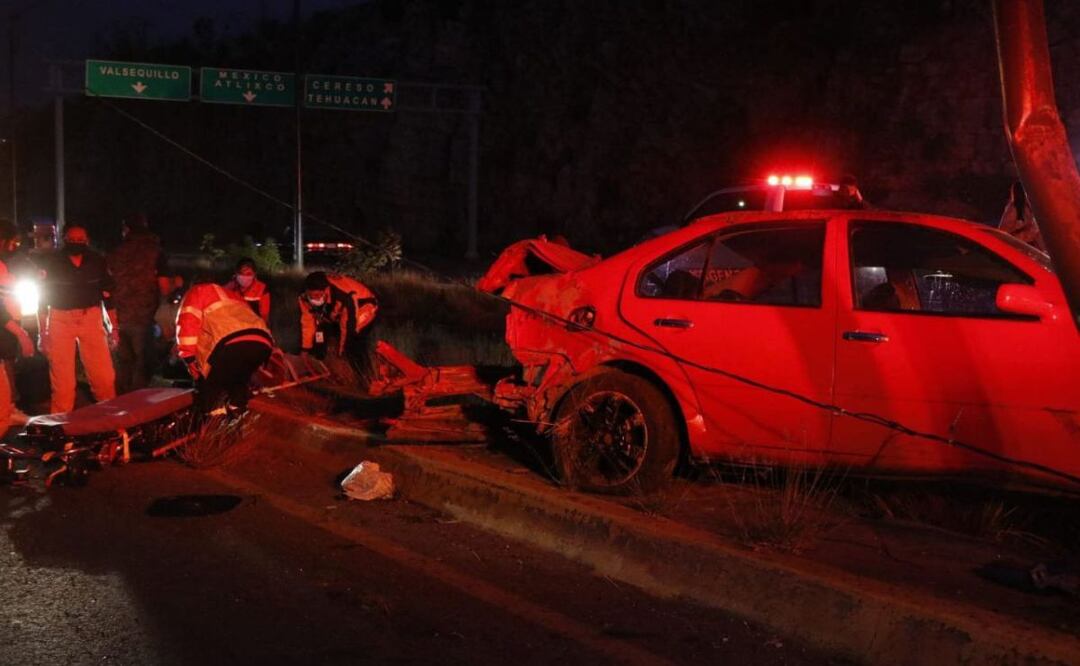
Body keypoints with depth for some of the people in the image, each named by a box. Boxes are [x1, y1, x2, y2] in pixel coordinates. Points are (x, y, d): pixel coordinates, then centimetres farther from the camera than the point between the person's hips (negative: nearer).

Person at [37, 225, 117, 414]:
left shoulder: (98, 261, 4)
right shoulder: (51, 262, -2)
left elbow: (108, 295, 9)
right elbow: (41, 298, 1)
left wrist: (114, 326, 6)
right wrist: (42, 332, -3)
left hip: (91, 318, 2)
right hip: (60, 320, -1)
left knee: (105, 377, -2)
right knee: (62, 381, 0)